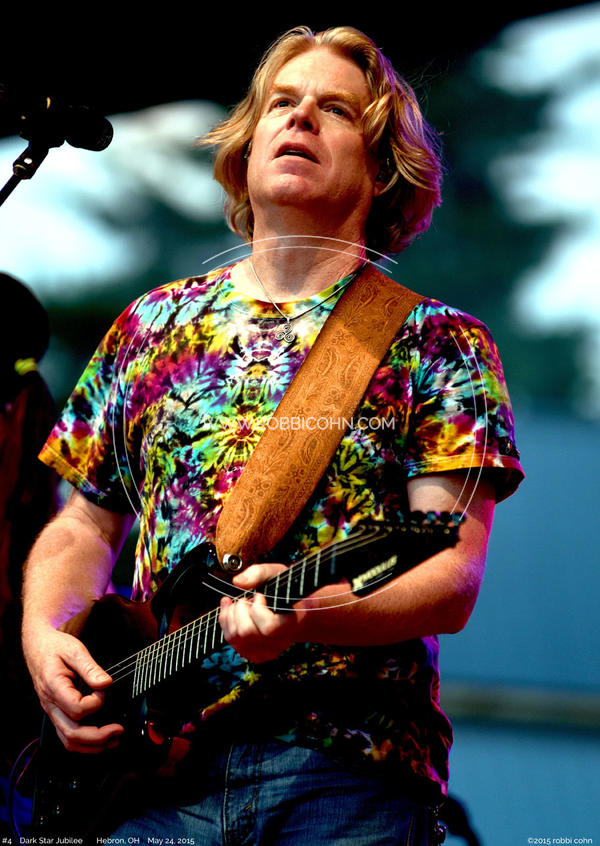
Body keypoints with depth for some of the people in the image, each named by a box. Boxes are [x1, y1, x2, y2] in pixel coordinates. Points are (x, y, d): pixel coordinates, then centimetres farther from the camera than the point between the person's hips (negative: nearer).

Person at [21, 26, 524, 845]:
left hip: (350, 774, -2)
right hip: (155, 759, 3)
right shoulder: (153, 325, 16)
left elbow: (454, 579, -5)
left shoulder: (437, 342, 5)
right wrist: (43, 637, 1)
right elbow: (83, 529, 21)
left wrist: (307, 615, -23)